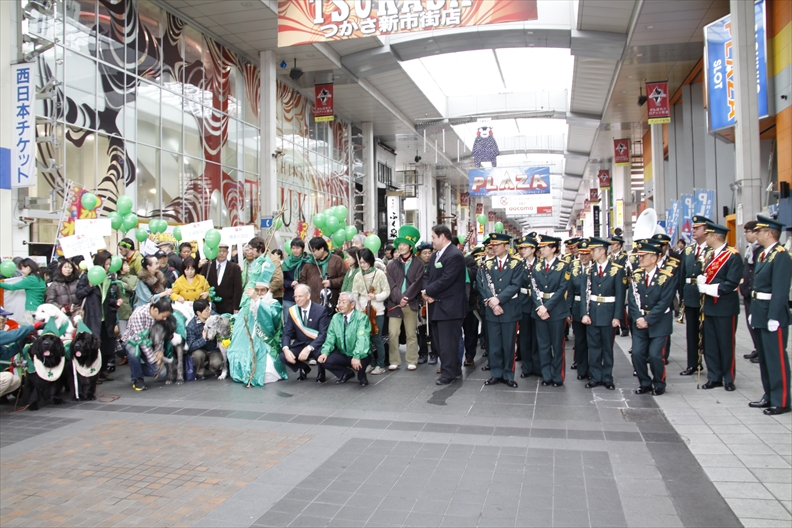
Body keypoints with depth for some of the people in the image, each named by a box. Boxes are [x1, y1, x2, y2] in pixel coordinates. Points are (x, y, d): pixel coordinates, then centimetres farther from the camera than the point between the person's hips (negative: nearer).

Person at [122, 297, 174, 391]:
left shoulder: (159, 315, -14)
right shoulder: (139, 314, -31)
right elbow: (140, 339, -30)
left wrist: (160, 351, -17)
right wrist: (153, 359, -28)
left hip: (147, 344, 5)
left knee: (162, 372, -11)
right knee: (134, 352, -41)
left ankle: (137, 369, 18)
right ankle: (137, 379, -12)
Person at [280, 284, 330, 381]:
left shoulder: (321, 310, -12)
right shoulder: (293, 311, 0)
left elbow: (324, 334, -18)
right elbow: (287, 333, -2)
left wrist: (308, 348, -33)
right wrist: (286, 349, -23)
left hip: (316, 346, -4)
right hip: (300, 344, 4)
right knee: (283, 356, -22)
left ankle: (321, 371, 3)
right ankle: (304, 367, 13)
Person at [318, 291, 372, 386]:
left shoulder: (361, 317, -15)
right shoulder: (336, 317, 2)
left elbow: (362, 339, -28)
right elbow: (330, 337, -1)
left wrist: (356, 357, -42)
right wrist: (325, 352, -20)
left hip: (360, 355, -5)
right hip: (342, 354, 5)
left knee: (358, 362, -37)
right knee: (322, 360, -17)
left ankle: (362, 376, 3)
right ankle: (347, 373, 10)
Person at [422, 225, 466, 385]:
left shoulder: (455, 255, -16)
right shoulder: (435, 254, 14)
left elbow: (445, 280, -23)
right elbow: (427, 275, 12)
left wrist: (427, 291, -14)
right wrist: (427, 292, -7)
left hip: (449, 306, -10)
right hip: (437, 305, 10)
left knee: (448, 342, -3)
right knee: (441, 341, 15)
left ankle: (449, 374, 8)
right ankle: (455, 370, 26)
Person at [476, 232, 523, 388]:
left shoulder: (516, 264, 1)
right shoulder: (487, 265, 8)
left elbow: (515, 285, -10)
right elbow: (481, 286, -2)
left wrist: (498, 299, -19)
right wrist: (492, 302, -15)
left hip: (510, 310, -2)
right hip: (491, 310, 2)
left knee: (508, 344, 5)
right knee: (494, 344, 6)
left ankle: (508, 375, 15)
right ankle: (496, 373, 16)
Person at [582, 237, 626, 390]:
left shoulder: (617, 269, -5)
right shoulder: (590, 270, 5)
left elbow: (620, 295, -8)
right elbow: (584, 293, 0)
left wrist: (617, 317, -12)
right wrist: (584, 313, -10)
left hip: (608, 314, -3)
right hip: (592, 313, 3)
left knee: (607, 347, 8)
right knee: (593, 347, 7)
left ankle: (607, 378, 18)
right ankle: (595, 377, 16)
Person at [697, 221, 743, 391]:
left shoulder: (733, 256, -12)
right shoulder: (711, 255, 12)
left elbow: (731, 283, -19)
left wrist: (709, 288, -16)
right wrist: (701, 280, -8)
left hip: (725, 307, -7)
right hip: (709, 306, 7)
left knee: (726, 345, 3)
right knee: (709, 345, 10)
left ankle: (728, 379, 16)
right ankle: (714, 378, 19)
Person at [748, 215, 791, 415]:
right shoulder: (763, 254, 13)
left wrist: (773, 317, -22)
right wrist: (753, 312, 15)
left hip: (773, 315, -9)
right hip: (760, 314, 9)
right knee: (764, 357, 15)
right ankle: (769, 396, 26)